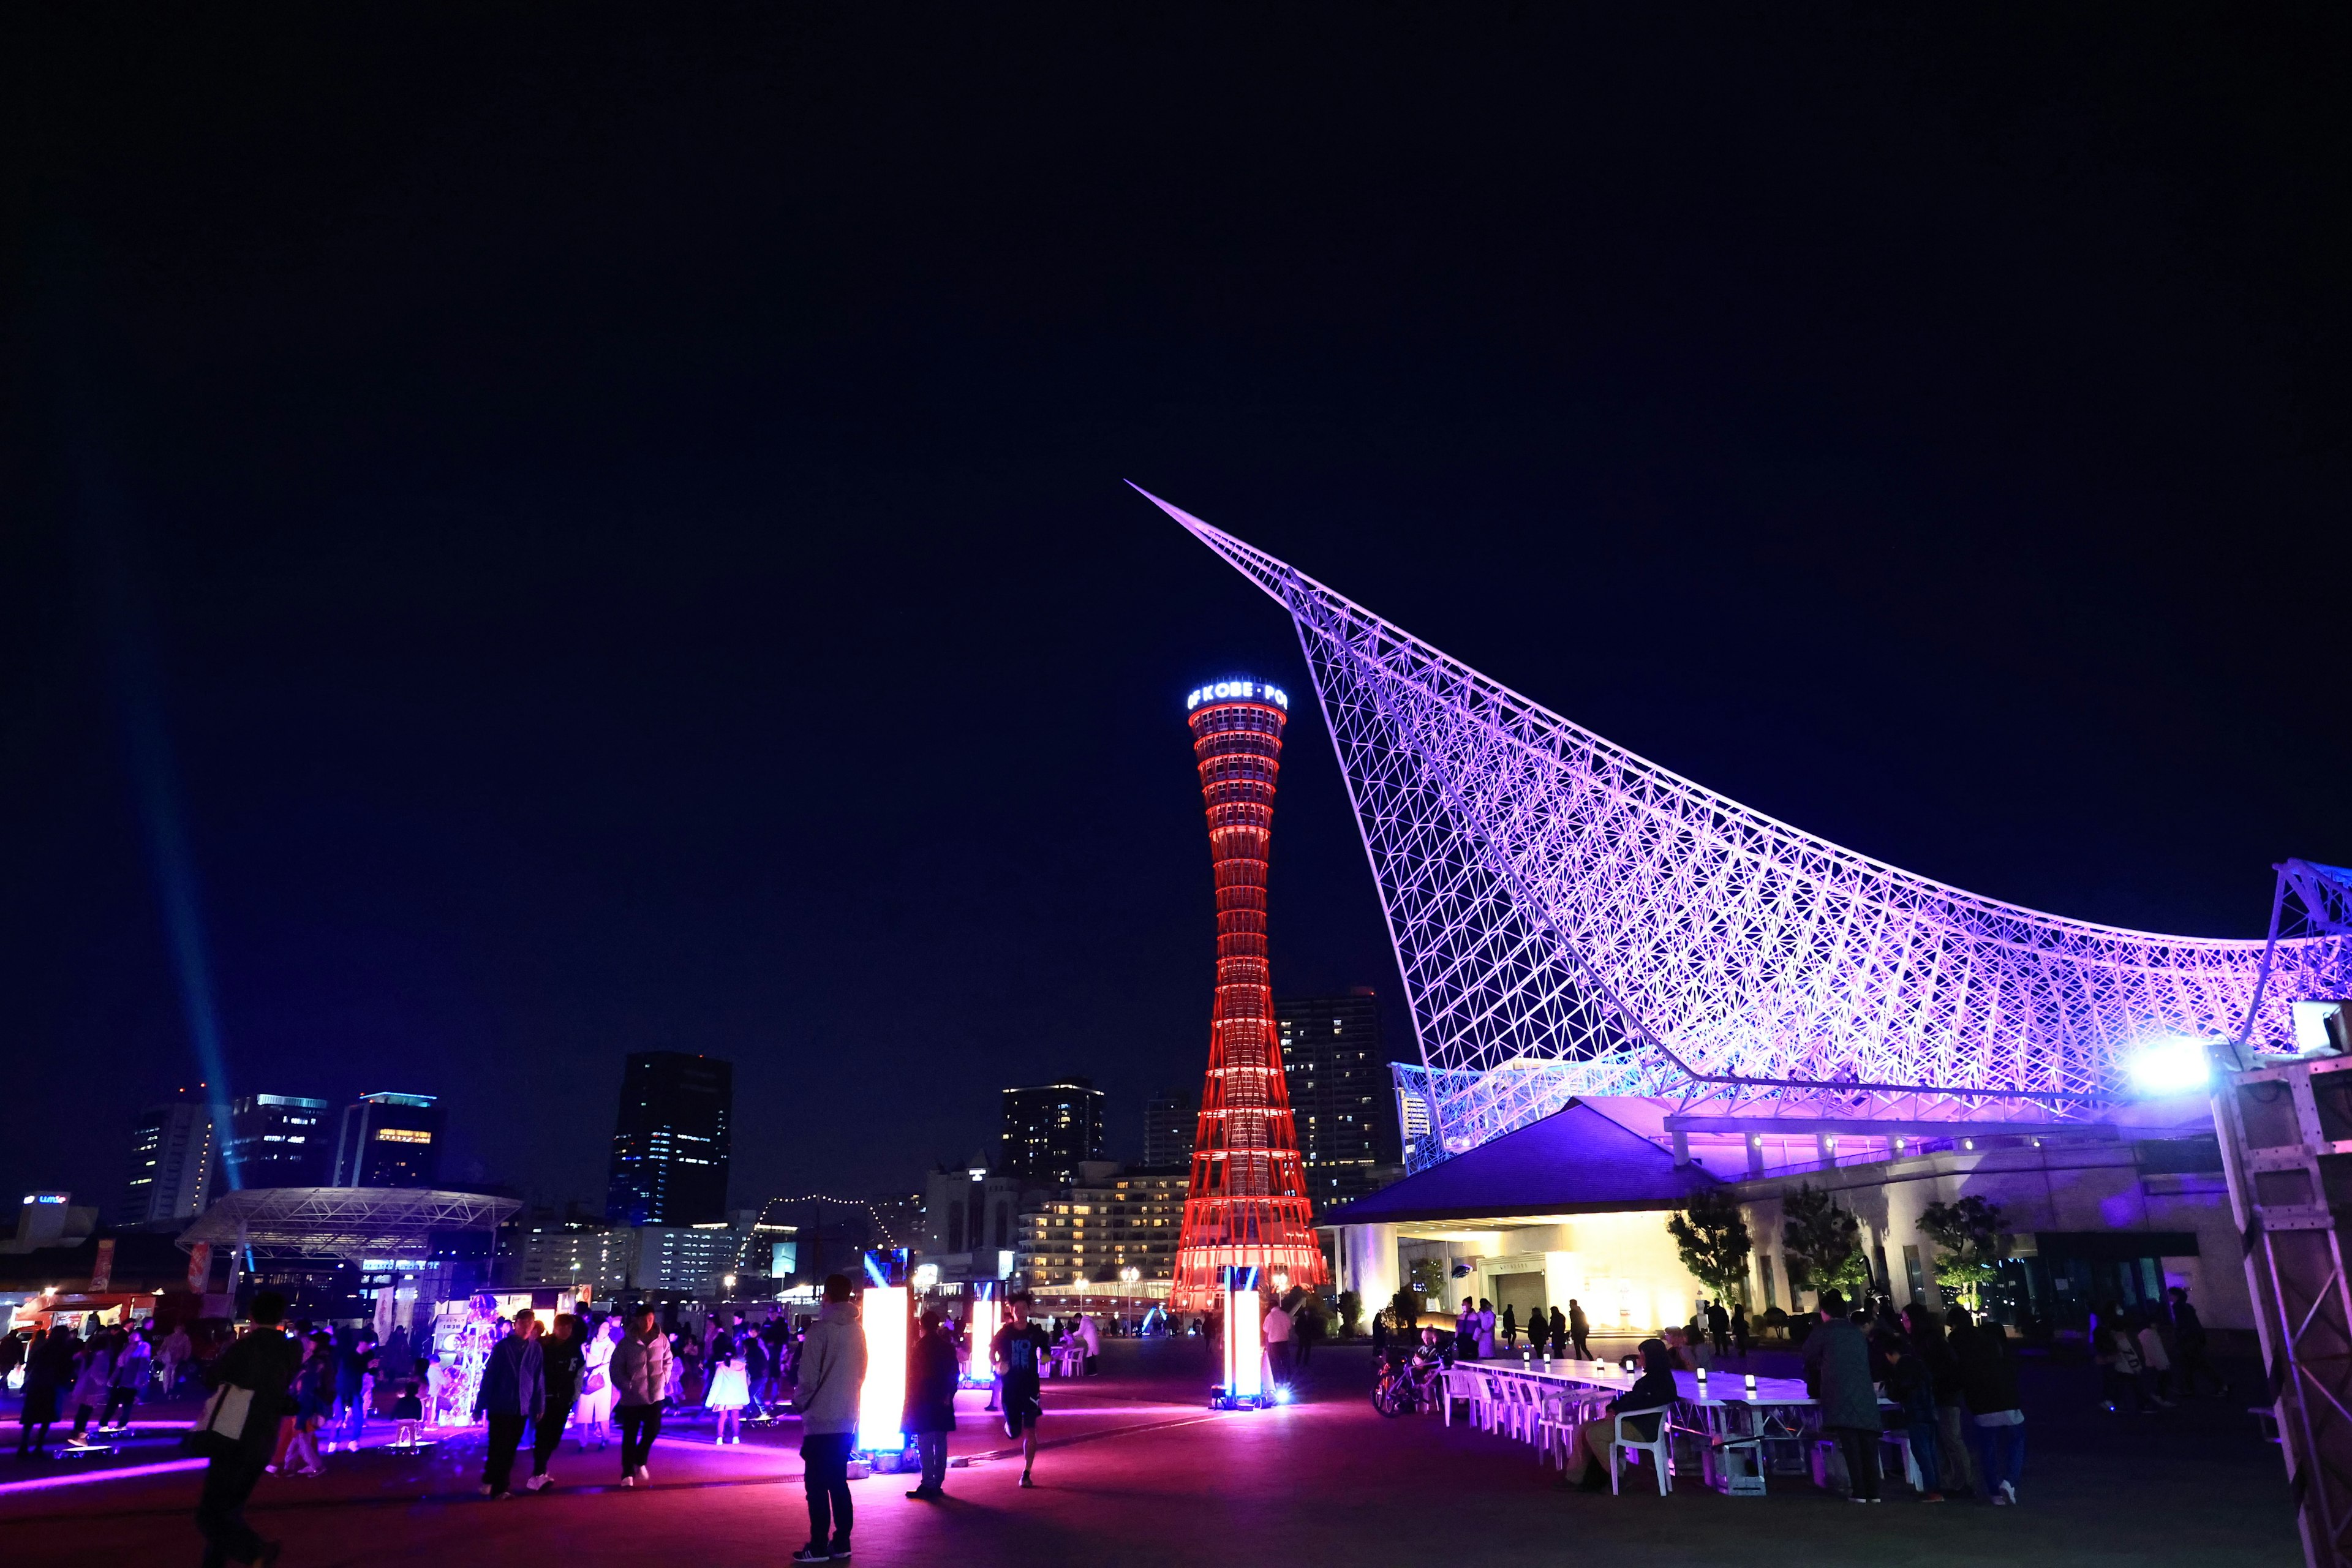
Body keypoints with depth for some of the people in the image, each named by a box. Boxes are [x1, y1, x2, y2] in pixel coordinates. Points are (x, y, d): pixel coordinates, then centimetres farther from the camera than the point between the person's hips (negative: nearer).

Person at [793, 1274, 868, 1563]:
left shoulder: (820, 1330, -13)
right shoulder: (857, 1330, 4)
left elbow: (808, 1377, -13)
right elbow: (861, 1372, 9)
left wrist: (799, 1401, 5)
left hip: (820, 1420, -6)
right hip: (847, 1420, 6)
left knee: (816, 1485, 3)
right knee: (838, 1482, 14)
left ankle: (819, 1547, 4)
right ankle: (841, 1542, 16)